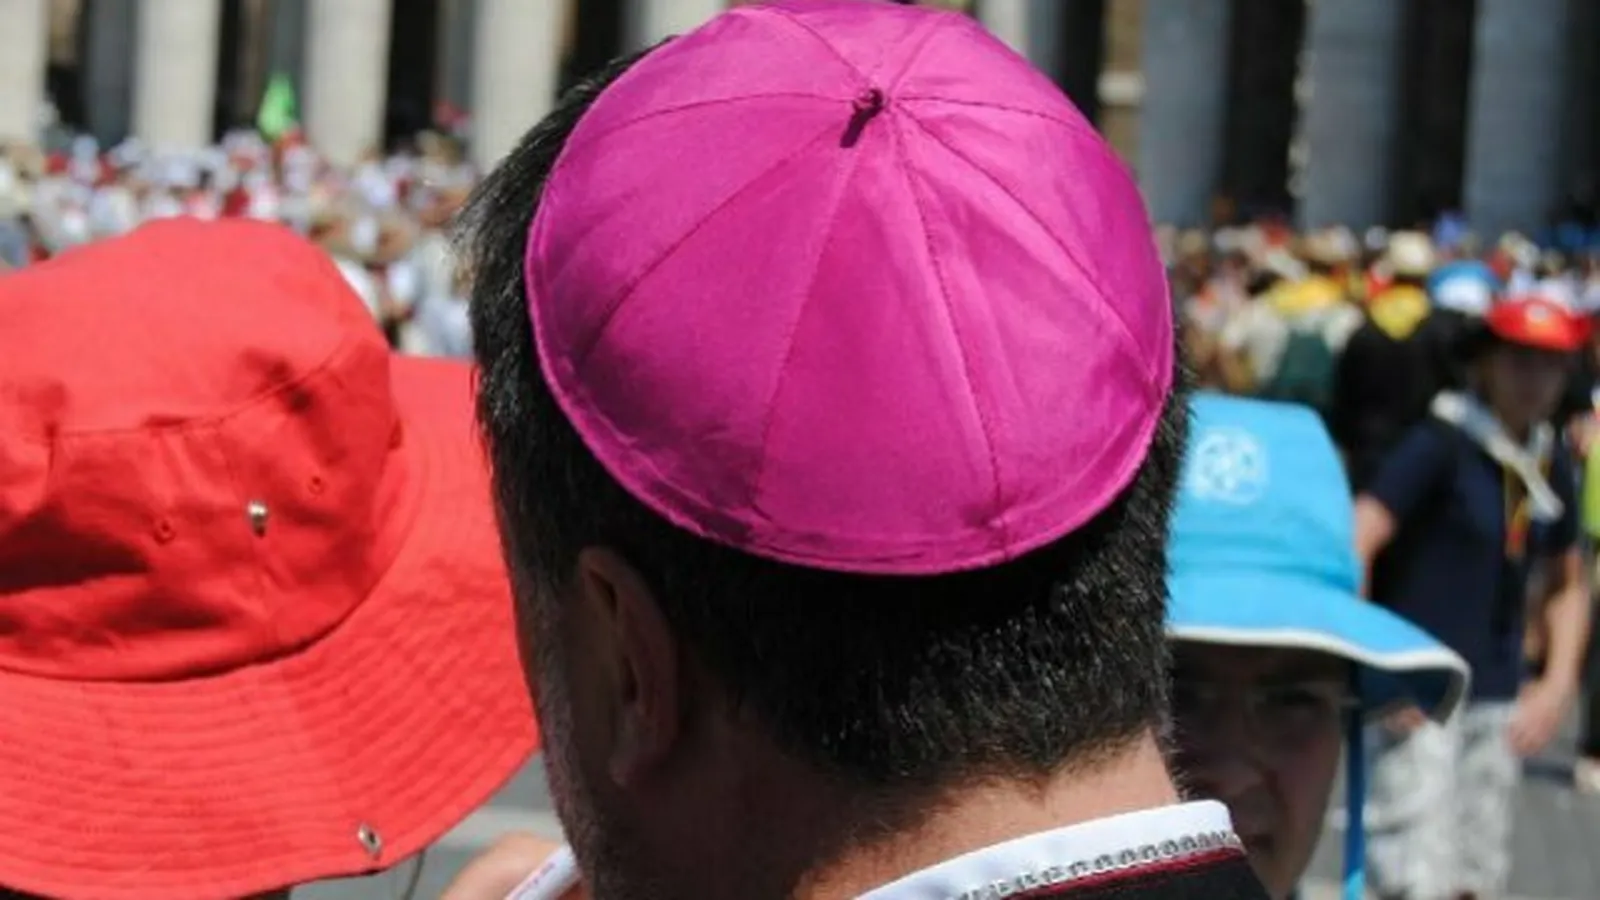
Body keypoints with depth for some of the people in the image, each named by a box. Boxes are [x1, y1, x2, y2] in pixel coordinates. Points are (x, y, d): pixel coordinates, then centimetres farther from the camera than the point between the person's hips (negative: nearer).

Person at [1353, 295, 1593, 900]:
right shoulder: (1442, 444, -10)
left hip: (1499, 698, 7)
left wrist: (1558, 684, 11)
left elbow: (1569, 583, 22)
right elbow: (1355, 543, -19)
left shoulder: (1550, 462, 10)